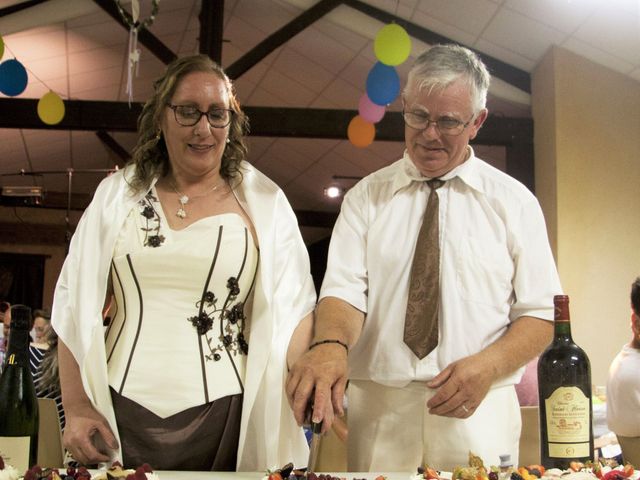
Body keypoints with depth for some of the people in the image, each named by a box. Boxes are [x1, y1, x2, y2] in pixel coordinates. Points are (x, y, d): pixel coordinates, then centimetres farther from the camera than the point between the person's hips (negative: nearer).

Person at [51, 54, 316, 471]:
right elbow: (76, 304, 7)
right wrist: (77, 407, 2)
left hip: (223, 419, -1)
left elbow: (291, 306, -3)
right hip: (120, 413, 1)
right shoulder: (118, 195, 6)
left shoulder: (263, 203, 2)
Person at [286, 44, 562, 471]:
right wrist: (330, 345, -26)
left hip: (479, 412, 0)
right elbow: (344, 290, -4)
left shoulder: (514, 202, 5)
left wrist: (486, 366, -15)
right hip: (379, 410, 1)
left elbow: (542, 315, 4)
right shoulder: (366, 196, 7)